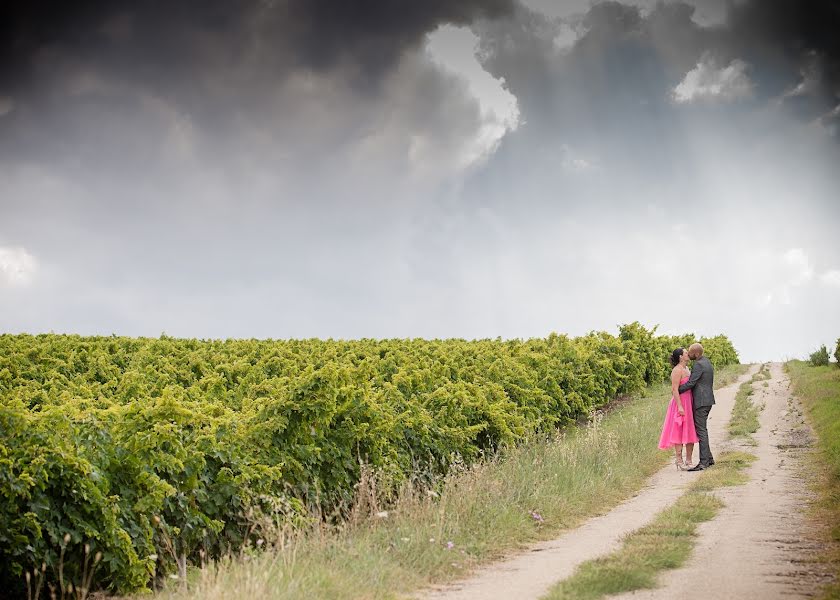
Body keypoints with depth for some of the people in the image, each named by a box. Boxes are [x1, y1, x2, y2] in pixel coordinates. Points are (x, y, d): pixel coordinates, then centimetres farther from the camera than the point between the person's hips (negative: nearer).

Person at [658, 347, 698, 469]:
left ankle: (688, 461, 14)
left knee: (691, 433, 9)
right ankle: (679, 461, -2)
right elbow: (675, 389, -18)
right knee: (679, 432, -5)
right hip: (680, 404, -9)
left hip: (689, 404, 9)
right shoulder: (677, 370, -12)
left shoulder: (686, 369, 16)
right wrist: (679, 406, -23)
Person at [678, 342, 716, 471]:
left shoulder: (699, 365, -16)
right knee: (701, 429, 16)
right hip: (707, 400, 10)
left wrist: (677, 390, -7)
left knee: (701, 430, -8)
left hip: (701, 402, -10)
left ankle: (704, 462, -8)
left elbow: (690, 383, -18)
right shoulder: (707, 361, 15)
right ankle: (709, 458, 20)